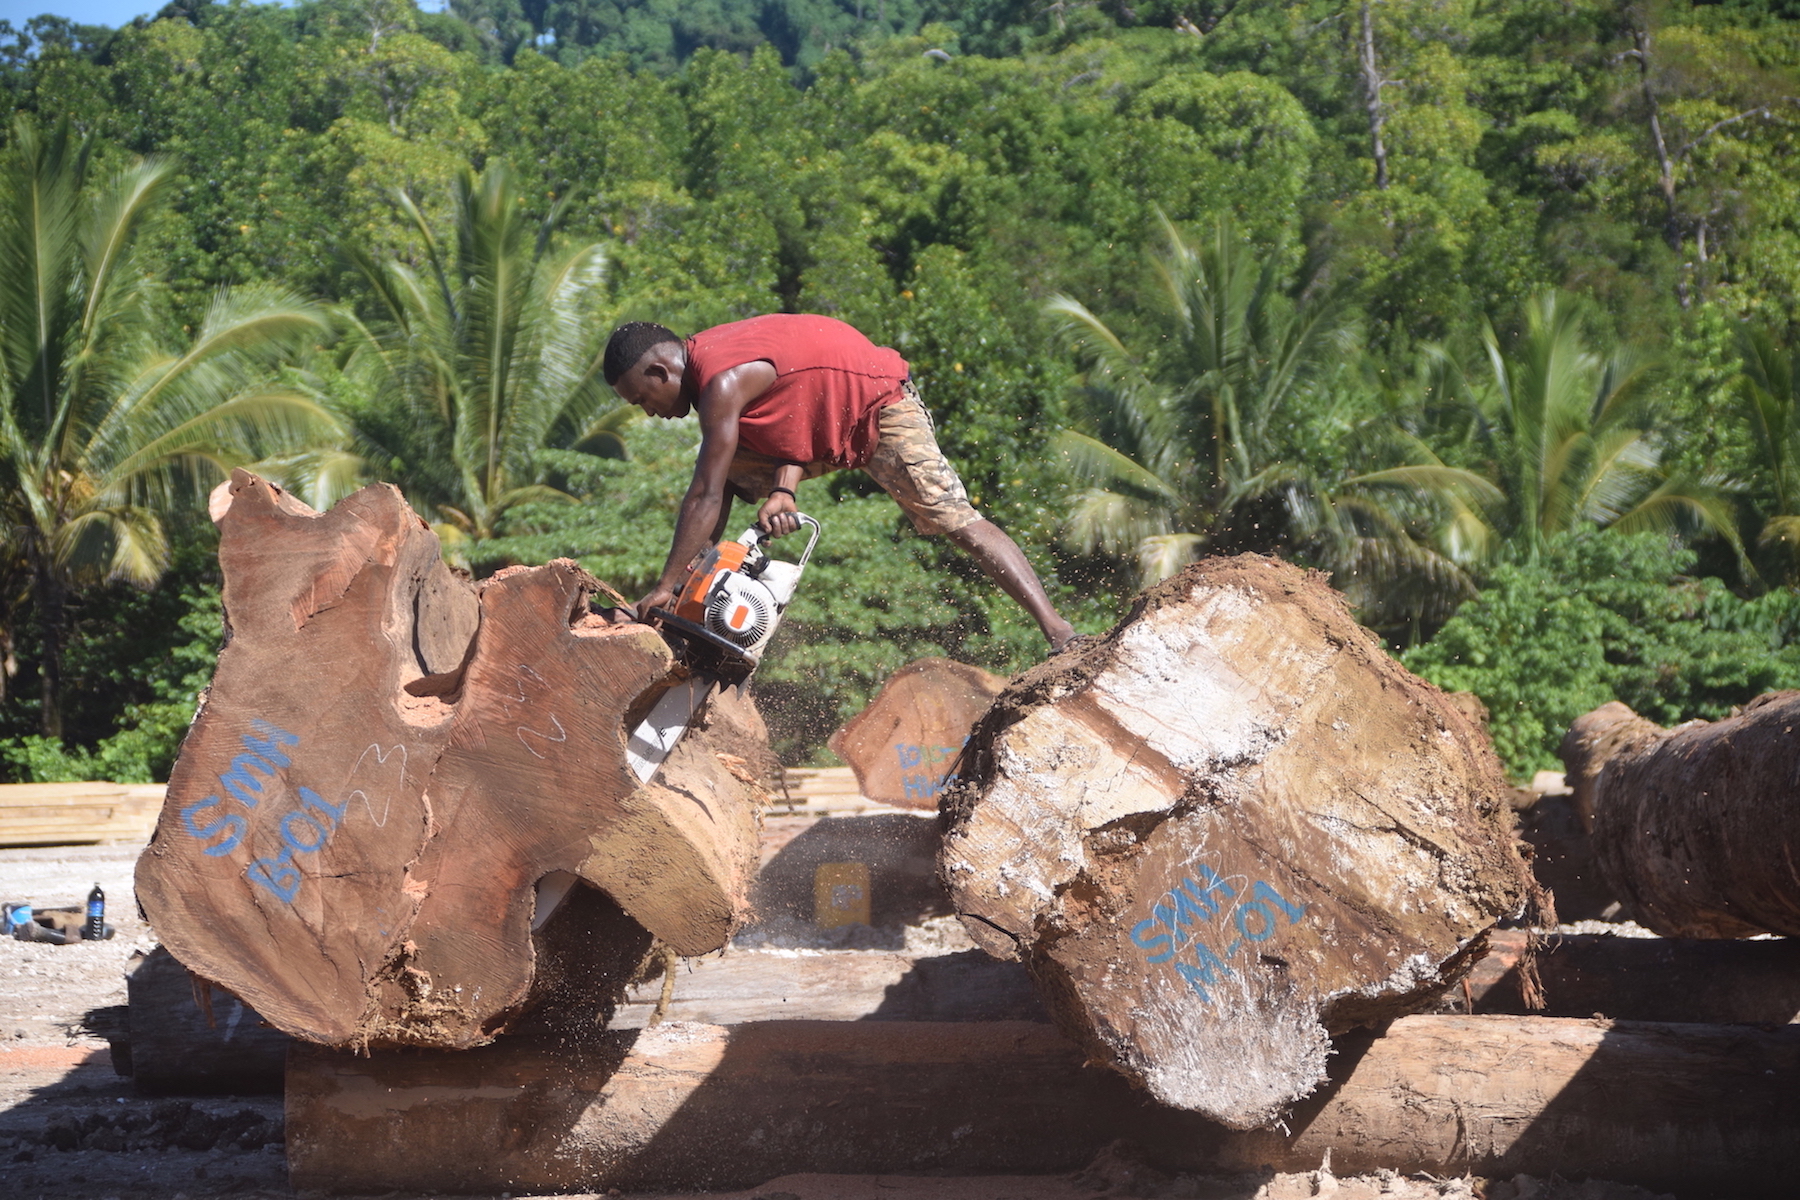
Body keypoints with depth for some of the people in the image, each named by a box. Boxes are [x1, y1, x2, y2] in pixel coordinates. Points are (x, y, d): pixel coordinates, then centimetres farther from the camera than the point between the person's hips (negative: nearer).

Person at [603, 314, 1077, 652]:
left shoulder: (723, 382, -29)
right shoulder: (702, 357, 1)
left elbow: (706, 497, -30)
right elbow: (787, 421, -4)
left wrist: (665, 588, -27)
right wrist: (783, 490, -23)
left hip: (879, 408, -10)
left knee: (956, 520, -16)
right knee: (726, 466, 3)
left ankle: (1057, 630, -20)